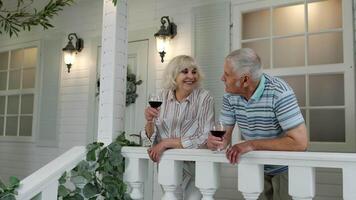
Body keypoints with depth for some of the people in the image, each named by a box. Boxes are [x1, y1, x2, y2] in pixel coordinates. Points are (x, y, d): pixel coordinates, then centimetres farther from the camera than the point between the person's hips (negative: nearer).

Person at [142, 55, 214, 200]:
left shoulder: (204, 98, -14)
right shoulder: (163, 97, -3)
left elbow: (204, 139, -20)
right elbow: (153, 138, 0)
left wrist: (166, 143, -21)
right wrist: (149, 121, -20)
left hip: (194, 166, -3)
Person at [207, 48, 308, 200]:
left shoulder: (279, 93, -29)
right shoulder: (230, 95, -9)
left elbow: (299, 142, -32)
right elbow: (224, 133, -4)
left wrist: (252, 144, -33)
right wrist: (215, 141, -29)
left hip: (285, 169, -5)